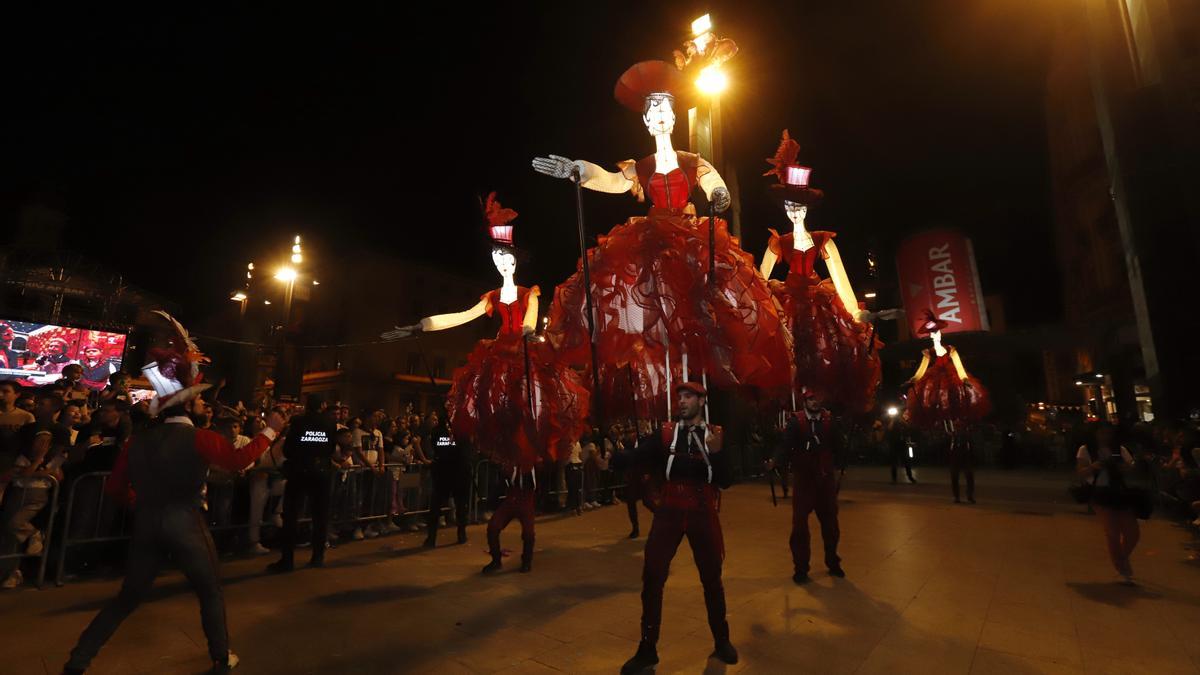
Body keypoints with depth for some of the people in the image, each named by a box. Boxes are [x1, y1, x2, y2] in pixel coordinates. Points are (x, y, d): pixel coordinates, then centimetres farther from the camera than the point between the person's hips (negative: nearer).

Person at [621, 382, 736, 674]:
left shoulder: (716, 435, 0)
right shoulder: (665, 434, 0)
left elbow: (726, 481, -6)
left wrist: (716, 453, -24)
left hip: (703, 514, 0)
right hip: (669, 512, 0)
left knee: (711, 578, 15)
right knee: (652, 578, -1)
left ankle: (721, 641, 37)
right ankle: (647, 649, 16)